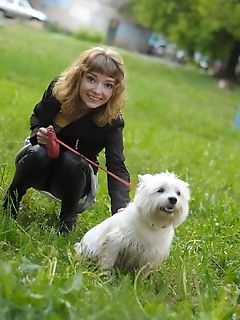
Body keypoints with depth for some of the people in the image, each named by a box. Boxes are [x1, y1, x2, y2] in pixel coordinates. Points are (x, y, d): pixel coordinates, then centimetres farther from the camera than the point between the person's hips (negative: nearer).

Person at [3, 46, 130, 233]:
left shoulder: (111, 122, -25)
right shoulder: (59, 88, -18)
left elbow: (117, 168, -35)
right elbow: (36, 117, 2)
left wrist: (121, 207, -54)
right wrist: (38, 133, -22)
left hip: (73, 177, -1)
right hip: (41, 166, 1)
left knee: (72, 162, -35)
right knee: (38, 154, -33)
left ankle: (68, 218, -8)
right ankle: (10, 202, -4)